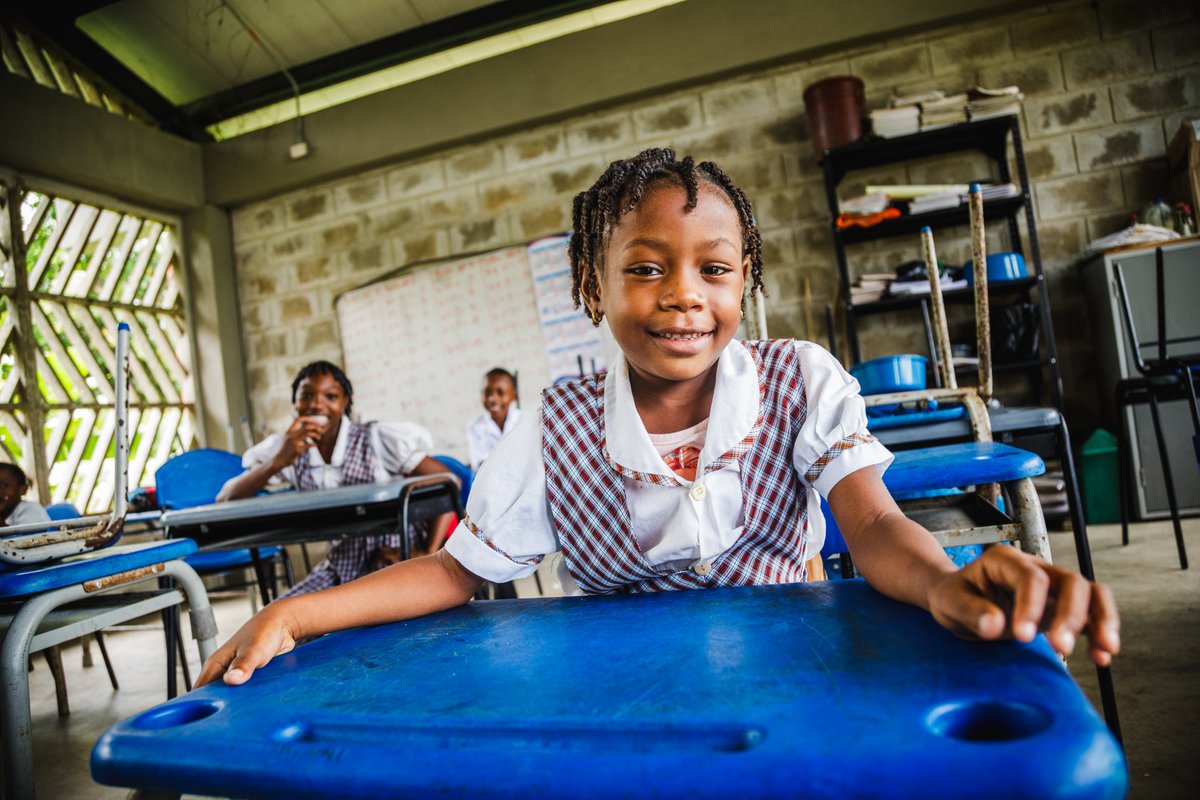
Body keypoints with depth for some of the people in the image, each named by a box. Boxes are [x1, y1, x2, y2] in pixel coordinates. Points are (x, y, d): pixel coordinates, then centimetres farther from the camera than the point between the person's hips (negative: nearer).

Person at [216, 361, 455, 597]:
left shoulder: (376, 440, -11)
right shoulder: (293, 452, 1)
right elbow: (225, 501, -5)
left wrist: (427, 554, -19)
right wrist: (278, 462, -21)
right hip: (341, 567, 5)